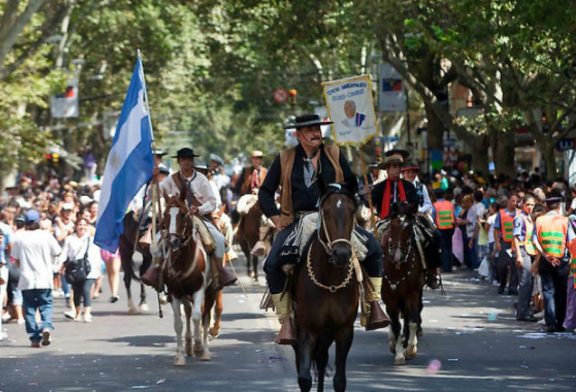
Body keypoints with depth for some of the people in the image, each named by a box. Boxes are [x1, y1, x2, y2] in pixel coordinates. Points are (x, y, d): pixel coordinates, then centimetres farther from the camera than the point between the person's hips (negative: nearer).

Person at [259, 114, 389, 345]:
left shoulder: (334, 155, 7)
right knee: (273, 263, -23)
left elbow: (352, 185, 14)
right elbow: (265, 192, 10)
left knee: (372, 247, -18)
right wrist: (274, 216, -3)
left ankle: (374, 304, -7)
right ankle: (286, 320, -13)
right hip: (296, 221, -1)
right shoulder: (284, 159, 5)